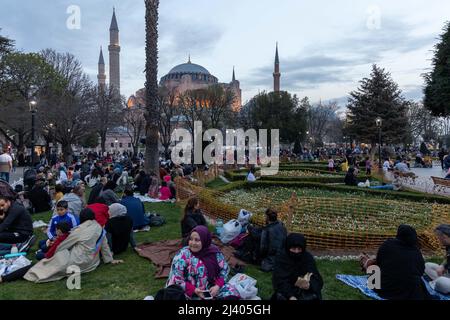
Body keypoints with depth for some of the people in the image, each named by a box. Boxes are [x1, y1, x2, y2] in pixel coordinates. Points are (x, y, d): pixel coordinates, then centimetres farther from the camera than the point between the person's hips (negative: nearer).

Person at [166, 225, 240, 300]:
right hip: (191, 293, -4)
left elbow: (225, 269, 6)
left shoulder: (214, 252, -3)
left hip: (212, 288, 4)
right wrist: (194, 290, -21)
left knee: (231, 292, -15)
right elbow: (176, 279, -12)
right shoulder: (183, 255, -12)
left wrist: (217, 286, -10)